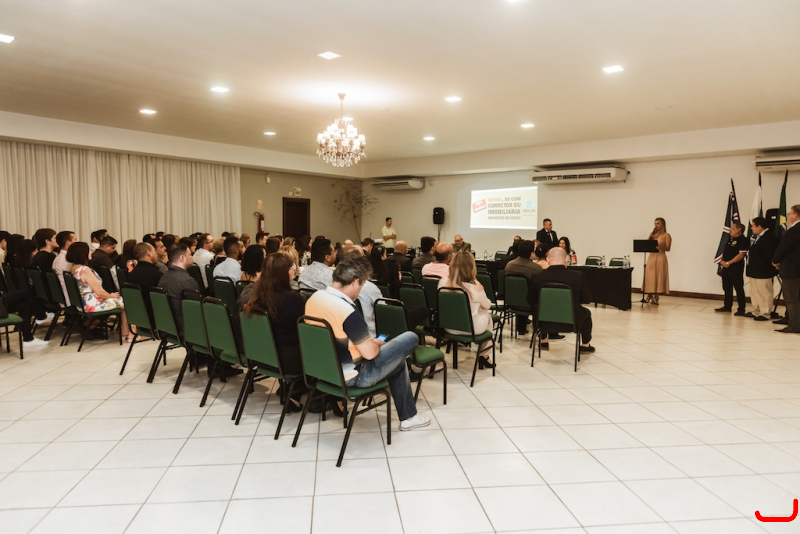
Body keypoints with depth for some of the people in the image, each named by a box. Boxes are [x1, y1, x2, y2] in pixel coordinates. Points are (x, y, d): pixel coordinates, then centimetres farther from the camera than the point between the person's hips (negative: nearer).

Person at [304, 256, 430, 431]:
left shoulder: (314, 298, -3)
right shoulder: (348, 311, -30)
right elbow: (370, 353, -23)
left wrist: (370, 342, 12)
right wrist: (377, 343, -1)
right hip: (351, 376, -9)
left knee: (397, 360, 25)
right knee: (410, 338, 2)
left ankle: (407, 416, 33)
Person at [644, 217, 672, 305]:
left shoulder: (666, 235, -1)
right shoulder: (653, 235, 14)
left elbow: (668, 248, -11)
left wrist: (659, 245, -27)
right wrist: (649, 238, -4)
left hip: (660, 258, -5)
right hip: (651, 257, 5)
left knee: (658, 277, -6)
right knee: (650, 277, 4)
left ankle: (656, 298, -3)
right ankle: (650, 297, 11)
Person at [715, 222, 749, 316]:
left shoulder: (743, 240, -11)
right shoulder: (729, 239, 15)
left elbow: (741, 255, -18)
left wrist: (728, 263, -17)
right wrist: (722, 261, 1)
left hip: (736, 268, -8)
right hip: (725, 267, 8)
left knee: (739, 289, -3)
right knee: (727, 288, 15)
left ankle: (741, 309, 3)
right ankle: (727, 306, 26)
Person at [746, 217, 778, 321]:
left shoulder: (768, 237, -20)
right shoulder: (759, 237, 12)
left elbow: (769, 255, -23)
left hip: (763, 272, -11)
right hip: (755, 270, 11)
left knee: (764, 293, 0)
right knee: (754, 292, 18)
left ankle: (765, 314, 8)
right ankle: (756, 311, 29)